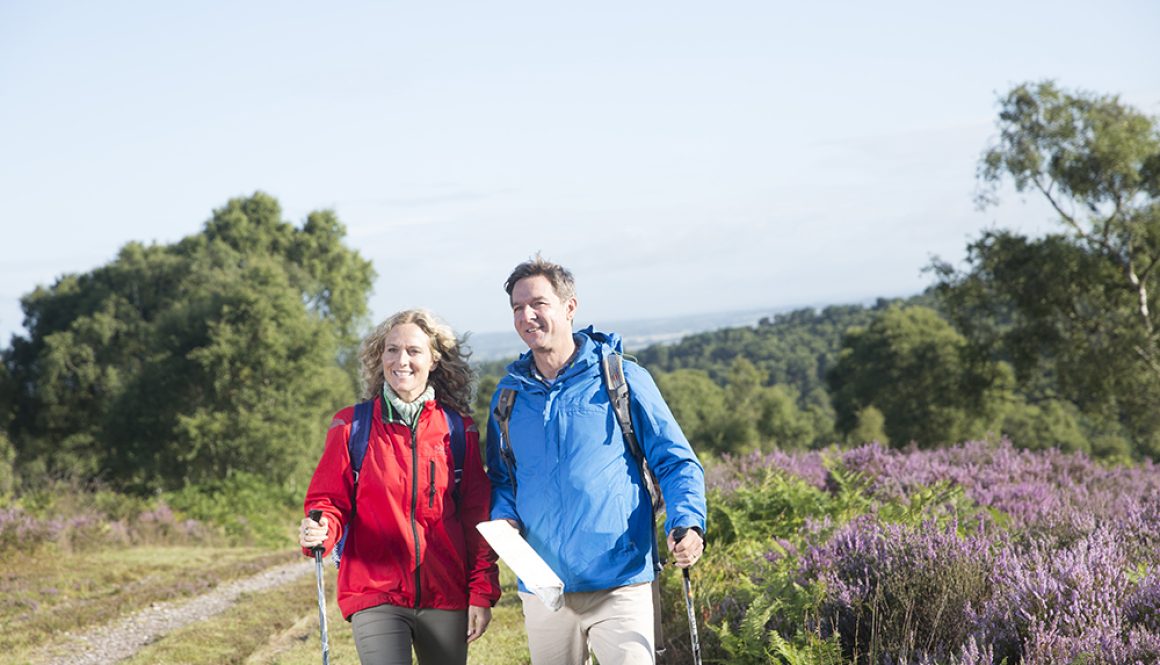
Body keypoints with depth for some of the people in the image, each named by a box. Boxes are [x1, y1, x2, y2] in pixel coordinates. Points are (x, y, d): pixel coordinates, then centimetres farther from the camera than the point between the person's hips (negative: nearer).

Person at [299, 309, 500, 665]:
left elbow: (477, 517, 5)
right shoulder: (352, 427, 1)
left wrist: (482, 593, 1)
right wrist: (321, 531, -20)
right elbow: (329, 501, 3)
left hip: (446, 600, 2)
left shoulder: (459, 431, 5)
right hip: (375, 596, -2)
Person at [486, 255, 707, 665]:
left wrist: (687, 522, -16)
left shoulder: (621, 378, -1)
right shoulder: (510, 393, 10)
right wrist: (504, 517, 0)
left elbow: (676, 462, 1)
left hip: (620, 586, -4)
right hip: (542, 588, 4)